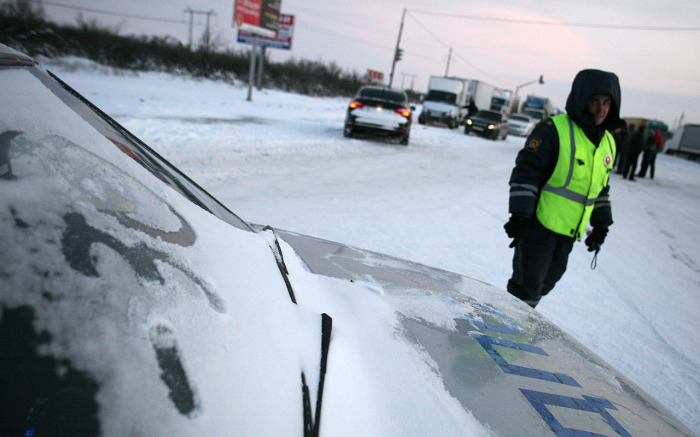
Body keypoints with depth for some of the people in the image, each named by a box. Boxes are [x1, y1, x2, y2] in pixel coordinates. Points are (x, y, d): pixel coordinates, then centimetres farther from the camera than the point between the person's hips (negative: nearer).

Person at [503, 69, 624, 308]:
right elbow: (525, 172, -16)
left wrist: (601, 224, 21)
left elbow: (600, 188, 22)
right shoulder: (553, 130, -13)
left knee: (543, 286, 15)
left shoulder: (608, 142, 12)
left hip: (568, 234, 7)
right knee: (527, 288, -5)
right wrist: (520, 215, -21)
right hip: (538, 227, -7)